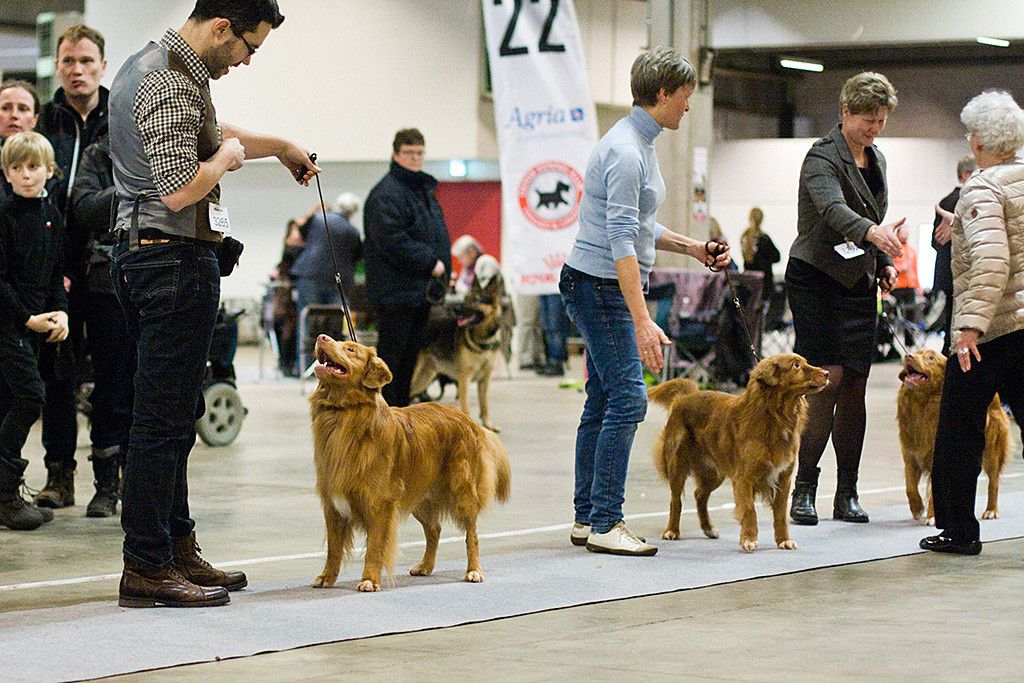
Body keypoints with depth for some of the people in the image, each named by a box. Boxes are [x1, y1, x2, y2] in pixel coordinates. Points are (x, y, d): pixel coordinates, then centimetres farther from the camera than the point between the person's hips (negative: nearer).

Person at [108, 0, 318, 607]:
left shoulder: (147, 66, 17)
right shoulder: (174, 83, -17)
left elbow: (209, 132, 35)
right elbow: (180, 188, -26)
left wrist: (280, 146, 43)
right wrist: (228, 156, -8)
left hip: (139, 255, 11)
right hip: (176, 261, -11)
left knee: (174, 413, 15)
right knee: (165, 416, -7)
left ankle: (179, 549, 22)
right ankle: (147, 569, -4)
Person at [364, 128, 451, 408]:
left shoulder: (425, 190, 19)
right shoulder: (386, 193, -12)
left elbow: (437, 236, 28)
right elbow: (392, 240, -22)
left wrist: (442, 273, 14)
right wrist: (430, 263, -18)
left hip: (422, 291, 9)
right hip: (397, 291, -9)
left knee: (409, 357, 13)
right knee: (391, 354, -6)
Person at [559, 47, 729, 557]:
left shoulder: (641, 144, 13)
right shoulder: (625, 151, -19)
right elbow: (620, 242, -26)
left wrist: (690, 247, 13)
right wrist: (642, 322, -30)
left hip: (605, 288, 10)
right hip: (600, 284, -10)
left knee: (603, 401, 10)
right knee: (627, 398, -11)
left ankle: (587, 518, 14)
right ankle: (605, 523, -7)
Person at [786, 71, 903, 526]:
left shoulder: (877, 160, 15)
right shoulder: (822, 156, -10)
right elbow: (833, 208, -30)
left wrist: (886, 264, 8)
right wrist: (871, 232, -48)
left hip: (859, 284, 7)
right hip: (816, 279, -7)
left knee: (855, 385, 2)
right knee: (828, 380, -14)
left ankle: (847, 495, 7)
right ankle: (803, 490, -6)